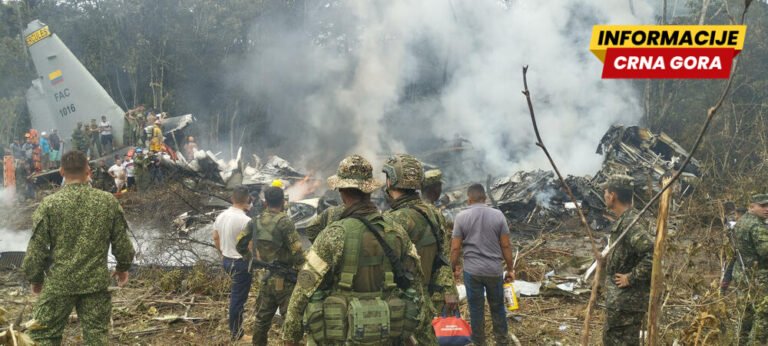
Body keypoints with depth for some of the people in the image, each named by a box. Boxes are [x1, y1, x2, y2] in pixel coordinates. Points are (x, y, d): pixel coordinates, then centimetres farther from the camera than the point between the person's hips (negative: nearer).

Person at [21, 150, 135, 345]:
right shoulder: (108, 202, -2)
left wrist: (35, 278, 11)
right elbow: (122, 241, 5)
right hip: (97, 282, 2)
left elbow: (37, 248, -5)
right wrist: (123, 266, 22)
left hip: (59, 283, -2)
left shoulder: (50, 204, -9)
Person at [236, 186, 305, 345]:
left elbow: (240, 244, 12)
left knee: (262, 317, 18)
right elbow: (297, 252, -17)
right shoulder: (284, 222, -16)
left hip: (265, 278, 6)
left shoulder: (255, 221, 3)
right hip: (284, 280, -6)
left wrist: (252, 259, 21)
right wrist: (301, 273, -4)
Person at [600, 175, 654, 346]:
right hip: (620, 297, 10)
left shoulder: (631, 222, -22)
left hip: (627, 299, -10)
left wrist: (631, 278, -24)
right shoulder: (623, 220, 10)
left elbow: (653, 253, -33)